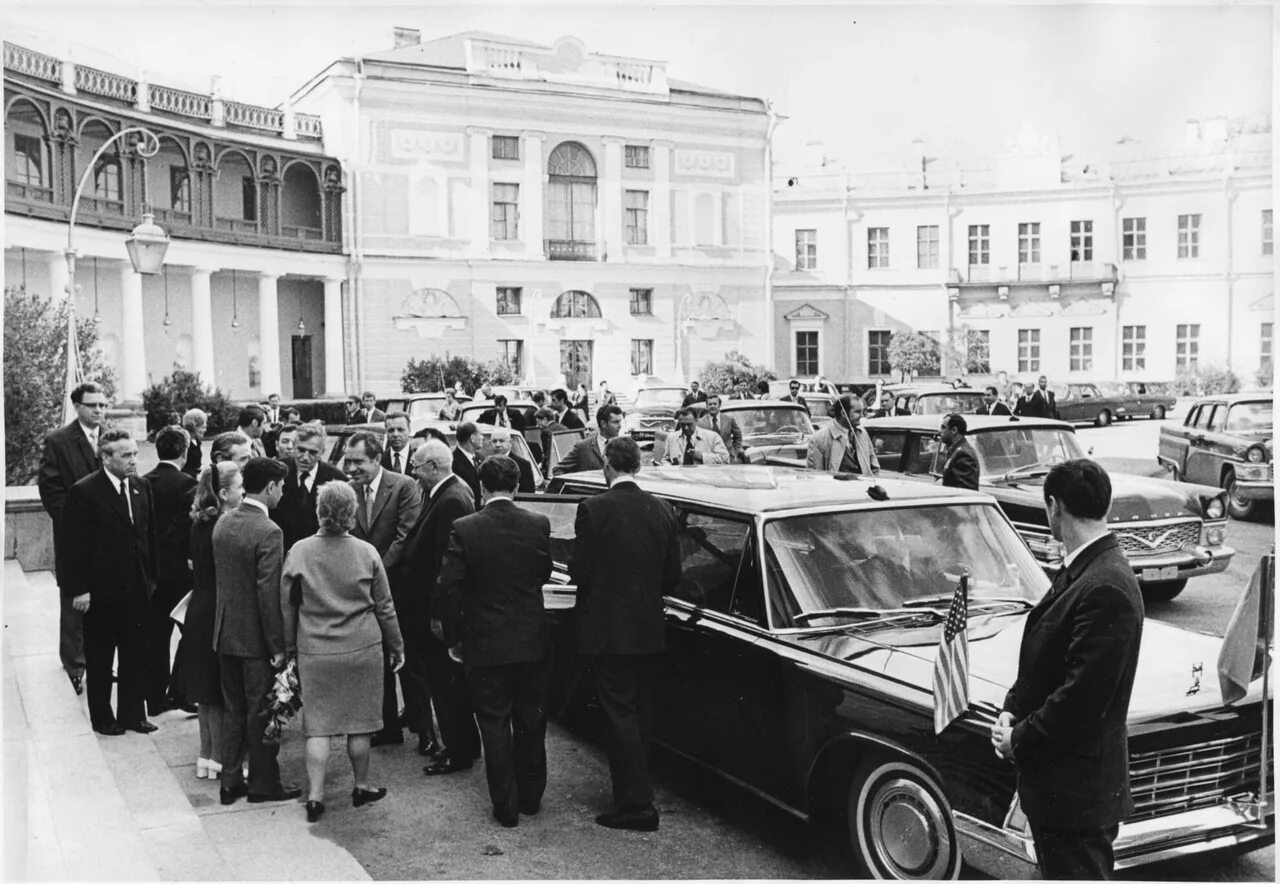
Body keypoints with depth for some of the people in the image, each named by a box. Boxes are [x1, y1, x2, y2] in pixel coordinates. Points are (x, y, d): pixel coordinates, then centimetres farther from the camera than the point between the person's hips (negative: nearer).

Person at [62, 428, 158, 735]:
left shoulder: (142, 488, 4)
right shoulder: (84, 492, -13)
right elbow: (76, 545, -13)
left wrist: (151, 578, 7)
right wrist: (79, 589, -14)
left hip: (136, 587, 5)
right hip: (100, 591, -5)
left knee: (135, 655, 12)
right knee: (99, 658, 10)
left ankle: (131, 713, 24)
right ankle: (102, 718, 23)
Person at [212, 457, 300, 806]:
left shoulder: (222, 523, 3)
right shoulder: (268, 532, -21)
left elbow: (220, 577, 12)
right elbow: (269, 594, -22)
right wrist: (277, 646, -17)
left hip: (226, 633, 7)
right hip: (256, 637, -7)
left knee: (234, 709, 17)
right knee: (261, 712, 6)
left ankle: (230, 782, 24)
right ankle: (263, 783, 18)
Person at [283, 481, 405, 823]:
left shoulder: (299, 551, -6)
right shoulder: (367, 553, -6)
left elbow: (287, 605, 2)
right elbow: (384, 606, 1)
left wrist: (289, 647, 14)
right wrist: (396, 647, 13)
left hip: (314, 651, 0)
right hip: (362, 648, 0)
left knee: (318, 724, 7)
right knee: (359, 722, 11)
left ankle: (315, 796, 5)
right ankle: (361, 787, 24)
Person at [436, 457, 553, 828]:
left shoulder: (464, 530, -13)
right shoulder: (539, 525, -6)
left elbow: (448, 588, -12)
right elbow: (545, 573, 5)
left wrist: (453, 637, 0)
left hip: (485, 644, -2)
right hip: (533, 642, 3)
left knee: (495, 725, 9)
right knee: (531, 721, 18)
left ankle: (506, 805, 15)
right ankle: (531, 795, 31)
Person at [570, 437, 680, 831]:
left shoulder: (593, 509, -13)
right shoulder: (662, 510, 0)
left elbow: (580, 572, -11)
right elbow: (672, 576, 4)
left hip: (608, 630, -5)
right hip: (649, 631, 5)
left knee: (619, 714, 1)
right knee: (642, 713, 17)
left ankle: (636, 803, 3)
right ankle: (635, 787, 29)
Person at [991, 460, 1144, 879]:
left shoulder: (1107, 588, -25)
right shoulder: (1078, 571, 7)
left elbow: (1083, 699, -26)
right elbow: (1040, 663, 14)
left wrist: (1019, 741, -15)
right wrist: (1011, 711, 1)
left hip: (1077, 787, -9)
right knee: (1057, 872, 21)